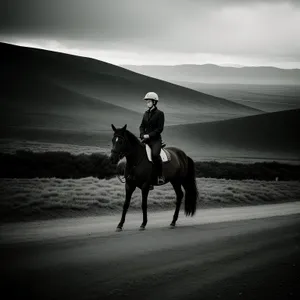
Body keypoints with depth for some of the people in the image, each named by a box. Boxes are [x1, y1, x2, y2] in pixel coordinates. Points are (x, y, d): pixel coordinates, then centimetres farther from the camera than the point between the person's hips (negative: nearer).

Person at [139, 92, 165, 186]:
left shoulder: (159, 113, -3)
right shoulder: (146, 113, 15)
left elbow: (160, 128, -9)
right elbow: (142, 126, 16)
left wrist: (149, 135, -16)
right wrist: (142, 135, -4)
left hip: (155, 139, -6)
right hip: (146, 139, 6)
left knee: (155, 154, -33)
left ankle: (160, 176, -19)